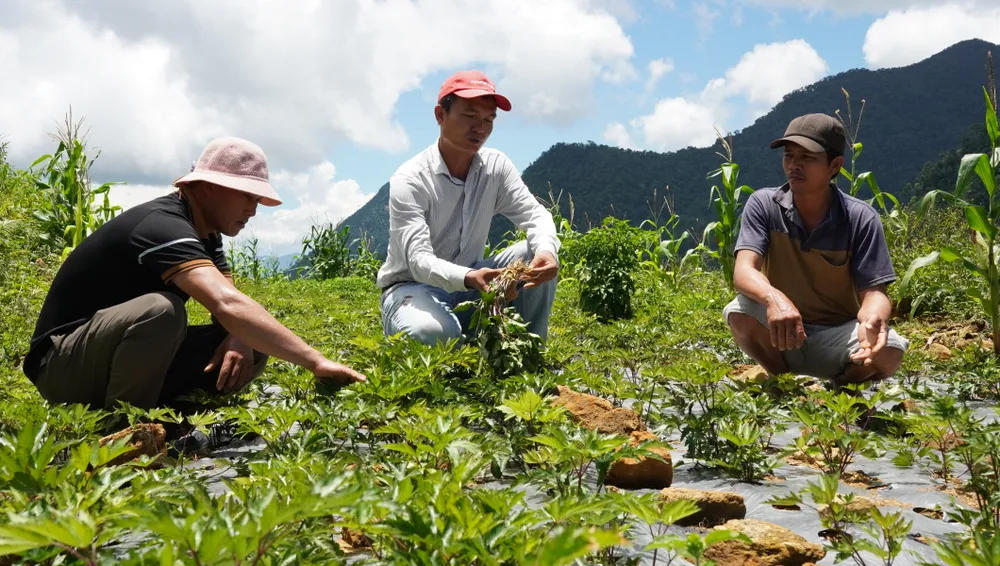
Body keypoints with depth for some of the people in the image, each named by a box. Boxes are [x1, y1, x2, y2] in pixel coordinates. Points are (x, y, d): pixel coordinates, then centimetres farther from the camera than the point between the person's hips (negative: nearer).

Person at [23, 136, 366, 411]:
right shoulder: (163, 227, -28)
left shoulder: (204, 230, 3)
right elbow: (227, 305, -42)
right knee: (161, 310, -37)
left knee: (248, 349, -8)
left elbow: (229, 302, 0)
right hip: (64, 365, -8)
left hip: (133, 360, 8)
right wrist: (316, 362, -47)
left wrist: (238, 339, -25)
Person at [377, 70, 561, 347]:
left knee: (538, 254, -17)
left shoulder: (496, 166, -3)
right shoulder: (409, 180, -20)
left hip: (470, 285, 5)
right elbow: (419, 259, -30)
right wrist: (469, 279, -51)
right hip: (413, 288, -5)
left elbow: (534, 213, -10)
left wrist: (546, 250, -35)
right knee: (434, 332, -39)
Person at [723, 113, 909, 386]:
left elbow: (872, 292, -16)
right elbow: (744, 271, -24)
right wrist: (774, 298, -48)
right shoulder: (763, 204, -10)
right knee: (740, 314, -31)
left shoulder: (861, 218, -11)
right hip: (780, 335, 1)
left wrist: (872, 320, -42)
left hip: (837, 334, 0)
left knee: (888, 350, -31)